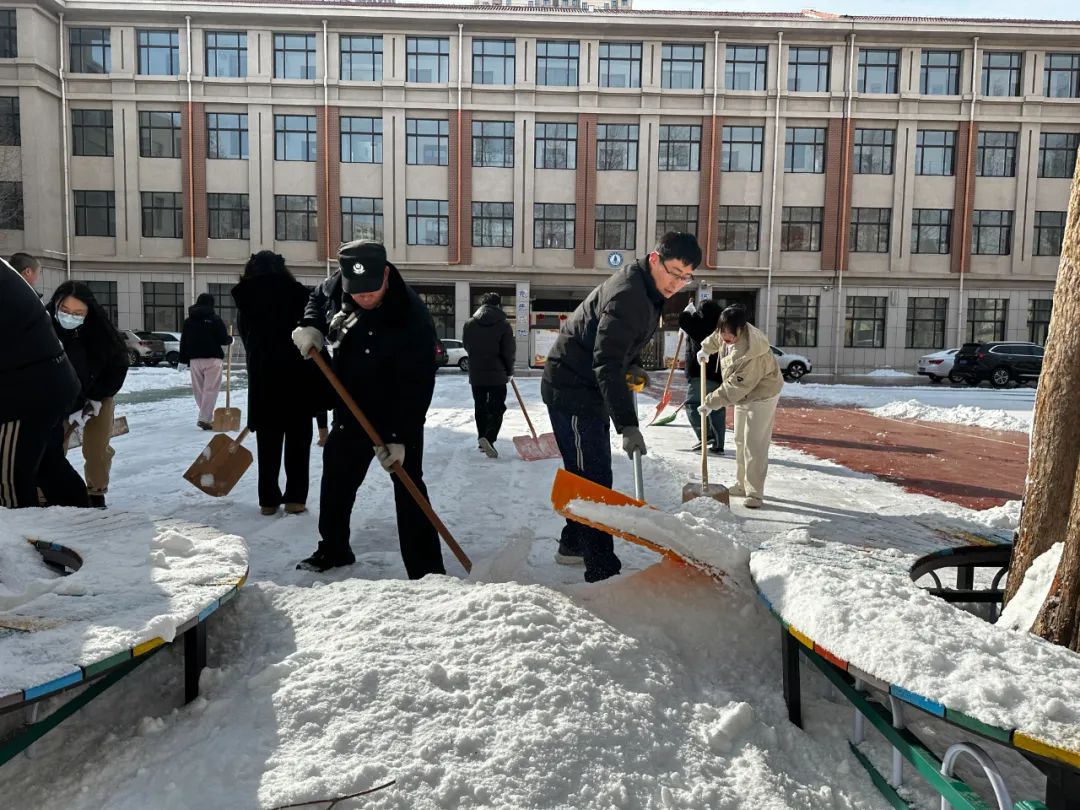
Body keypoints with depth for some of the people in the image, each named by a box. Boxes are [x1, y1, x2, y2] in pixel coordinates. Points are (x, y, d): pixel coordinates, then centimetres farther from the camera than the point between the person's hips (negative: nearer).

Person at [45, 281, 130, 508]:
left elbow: (118, 366, -10)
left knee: (97, 448, 1)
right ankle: (45, 498, 9)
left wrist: (96, 399, -15)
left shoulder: (100, 328, -25)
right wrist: (70, 410, -24)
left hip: (98, 396, 0)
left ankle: (96, 496, 19)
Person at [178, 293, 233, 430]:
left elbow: (183, 342, 12)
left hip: (194, 360, 5)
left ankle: (207, 417, 20)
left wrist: (183, 360, 16)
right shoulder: (215, 320, -7)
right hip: (212, 359, -5)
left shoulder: (188, 321, 11)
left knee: (199, 390, 13)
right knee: (211, 389, -6)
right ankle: (204, 418, -15)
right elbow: (223, 339, -8)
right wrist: (231, 339, 15)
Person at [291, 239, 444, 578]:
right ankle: (333, 549, 39)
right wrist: (311, 326, -7)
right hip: (351, 407, 7)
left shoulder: (413, 318, -31)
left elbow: (417, 384, -29)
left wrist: (399, 437, -30)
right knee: (336, 481, 18)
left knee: (408, 489, -9)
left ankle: (426, 569, -1)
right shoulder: (337, 285, -12)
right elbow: (318, 299, 14)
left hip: (401, 413, -6)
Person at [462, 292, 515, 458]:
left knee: (480, 407, 17)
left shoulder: (469, 324, 1)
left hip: (476, 374, 4)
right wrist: (509, 371, 7)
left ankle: (482, 439, 24)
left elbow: (467, 347, 8)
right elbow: (509, 351, -8)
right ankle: (488, 438, -17)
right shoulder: (503, 325, -9)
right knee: (497, 409, 1)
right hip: (497, 374, -4)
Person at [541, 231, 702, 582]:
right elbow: (607, 364, -32)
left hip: (590, 389, 10)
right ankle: (603, 572, -9)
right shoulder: (627, 295, -24)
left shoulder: (647, 291, 8)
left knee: (590, 473, 18)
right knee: (595, 478, -12)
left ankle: (573, 545, 33)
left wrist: (632, 365, 6)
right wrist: (627, 425, -36)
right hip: (571, 390, -10)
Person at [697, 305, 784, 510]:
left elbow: (735, 387, -33)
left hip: (760, 396, -9)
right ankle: (742, 485, 28)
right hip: (743, 395, 9)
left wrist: (711, 402, -29)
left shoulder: (752, 354, -36)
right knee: (740, 441, 16)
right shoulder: (729, 336, -12)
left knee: (754, 444, -11)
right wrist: (705, 349, 12)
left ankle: (755, 493, -3)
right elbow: (716, 338, 16)